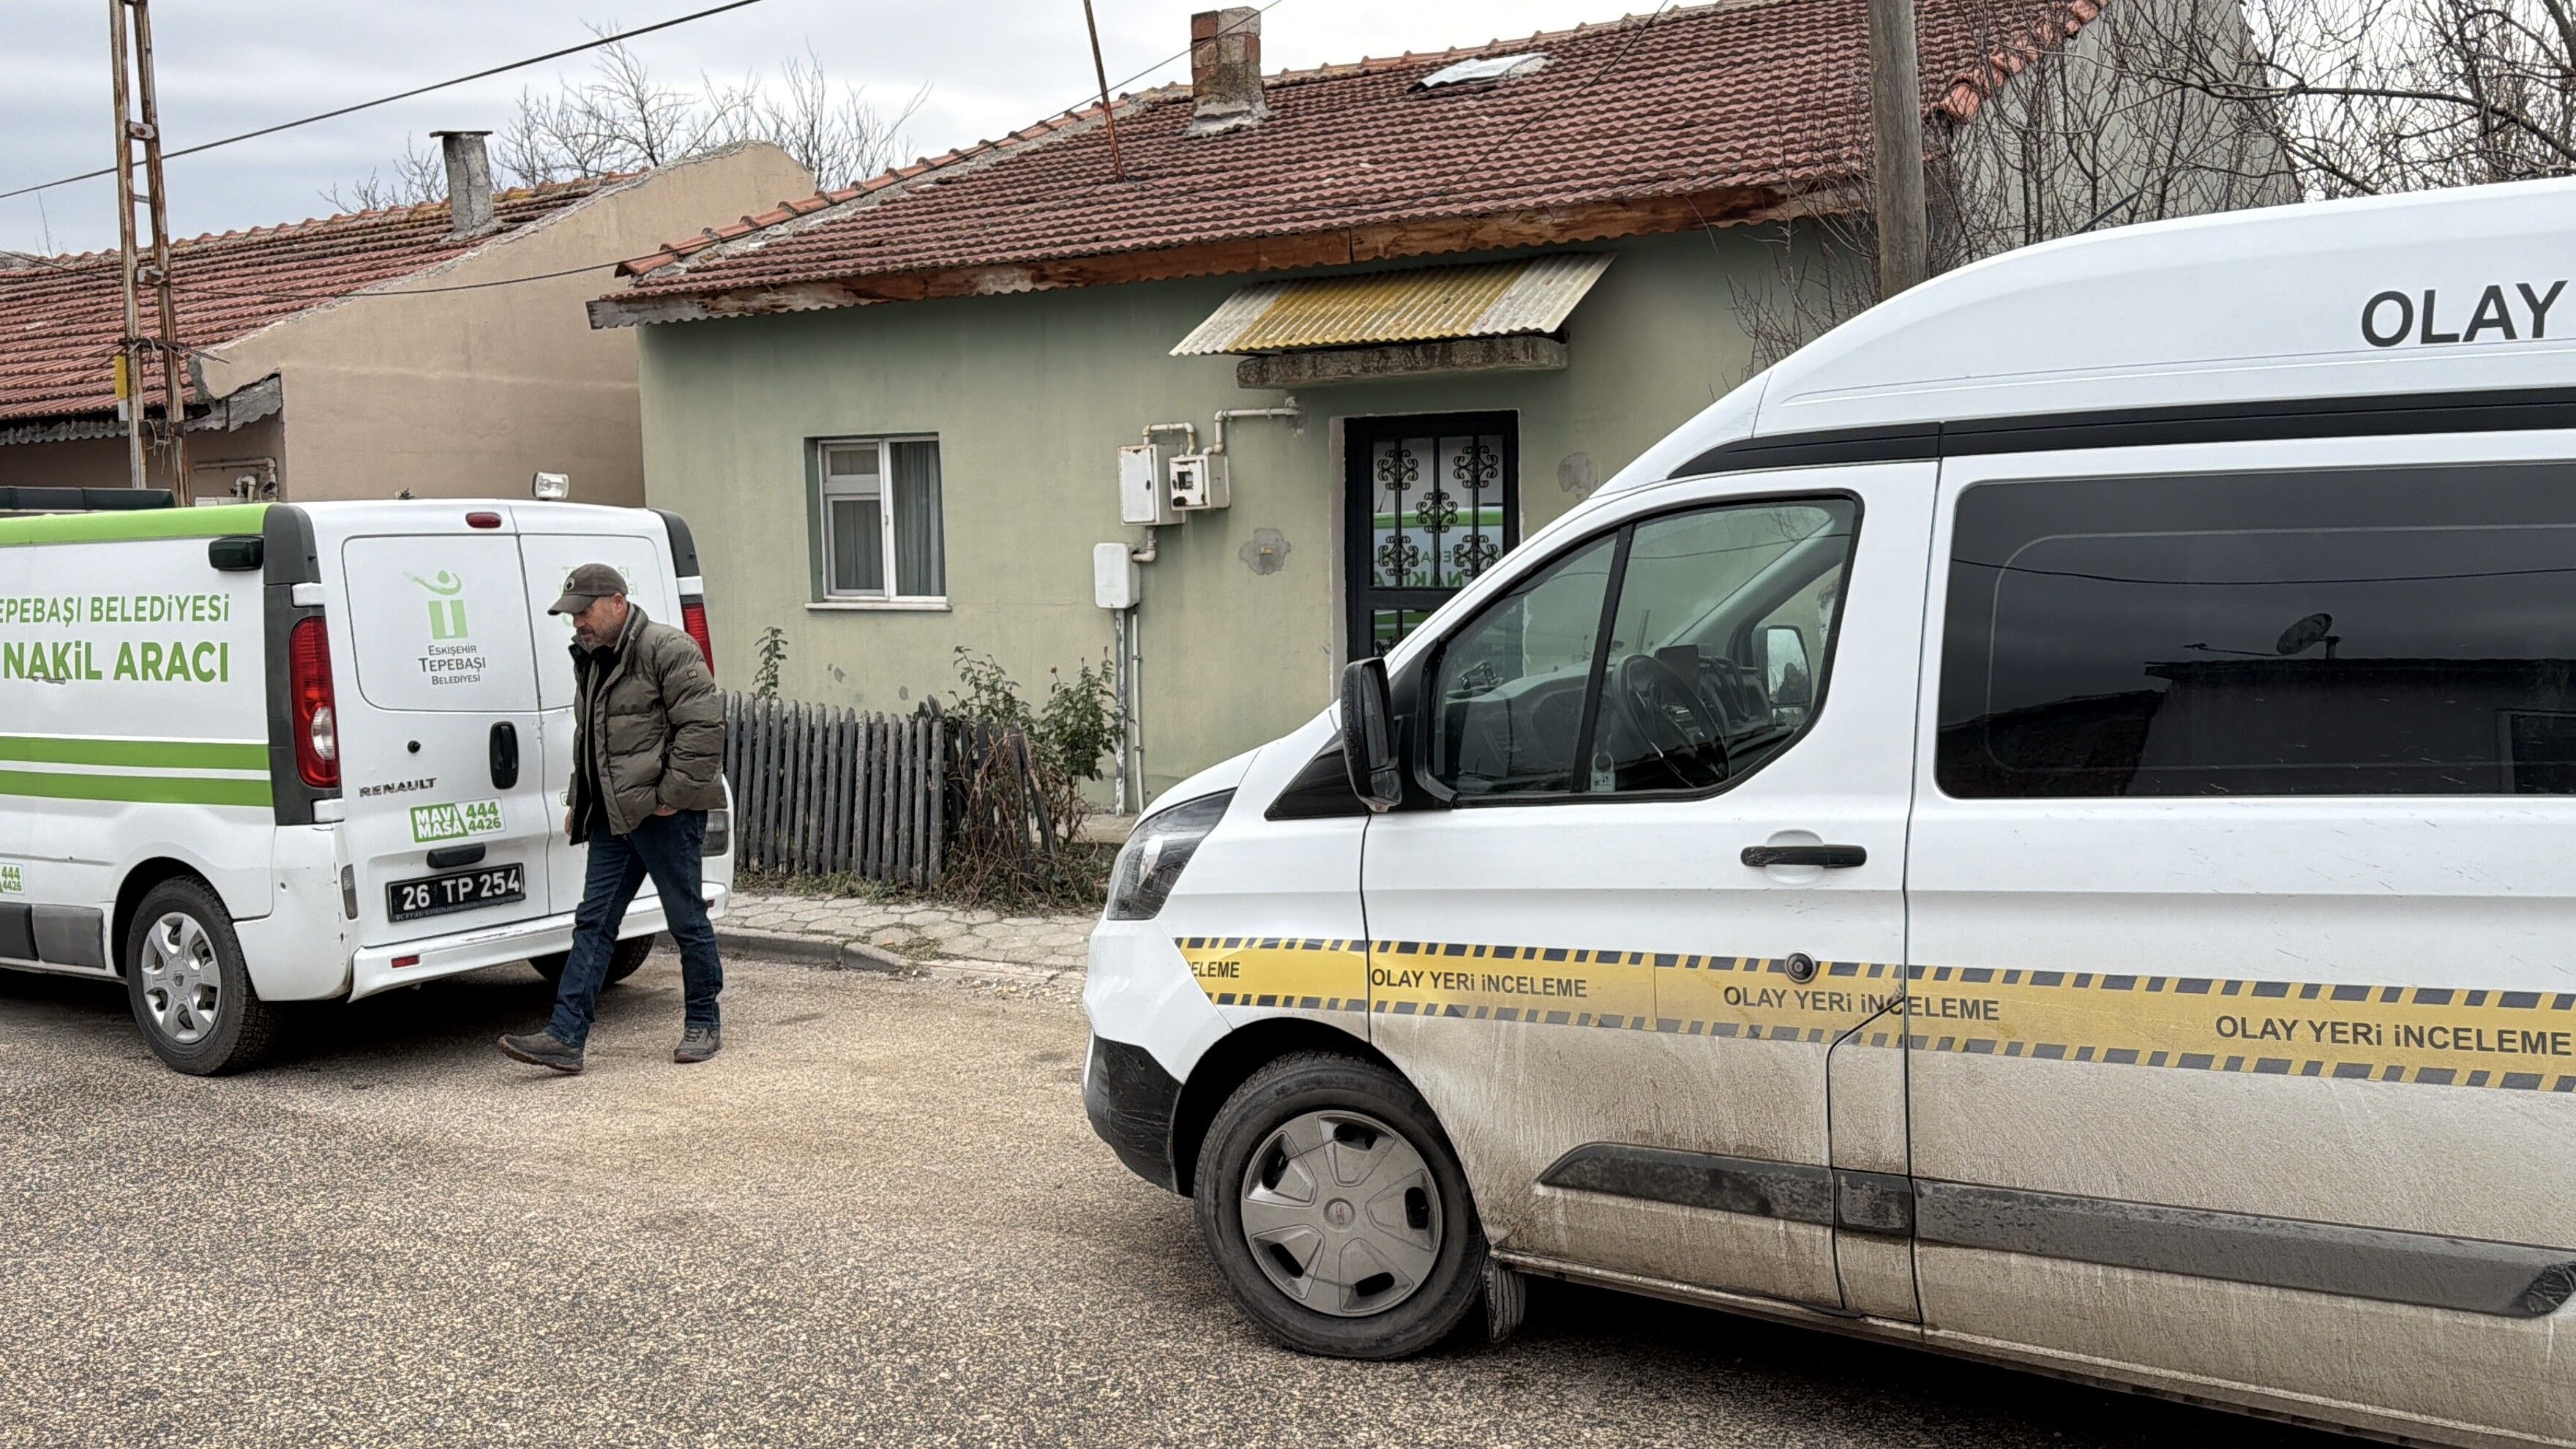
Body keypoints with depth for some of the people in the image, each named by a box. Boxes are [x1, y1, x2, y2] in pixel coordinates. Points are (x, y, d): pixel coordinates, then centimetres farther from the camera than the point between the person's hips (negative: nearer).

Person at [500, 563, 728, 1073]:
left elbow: (703, 725, -18)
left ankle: (703, 1024, 17)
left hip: (665, 815, -9)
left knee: (687, 920, 2)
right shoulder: (591, 661, 17)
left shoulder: (668, 650, -11)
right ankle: (565, 1036, 1)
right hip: (614, 816, 9)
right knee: (593, 922, 3)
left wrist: (672, 794, -17)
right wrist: (579, 799, 21)